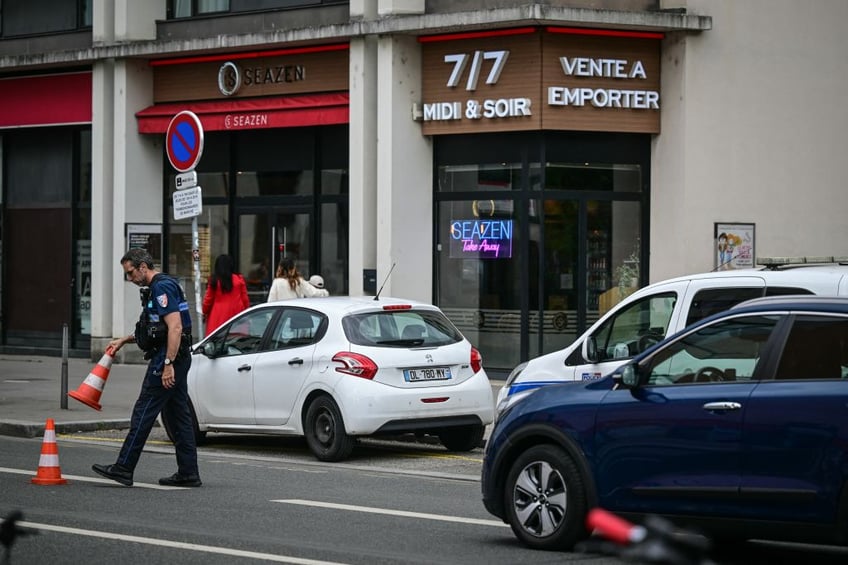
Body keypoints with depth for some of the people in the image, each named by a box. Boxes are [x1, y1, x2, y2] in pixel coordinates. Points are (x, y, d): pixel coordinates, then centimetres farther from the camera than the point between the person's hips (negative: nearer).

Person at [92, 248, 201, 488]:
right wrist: (124, 340, 28)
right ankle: (188, 472, 9)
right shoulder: (158, 287, 19)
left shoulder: (162, 287, -14)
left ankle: (123, 468, -5)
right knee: (178, 415, 9)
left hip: (167, 358, -11)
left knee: (144, 413, -7)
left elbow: (175, 327, -23)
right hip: (176, 359, 11)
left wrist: (168, 364, -27)